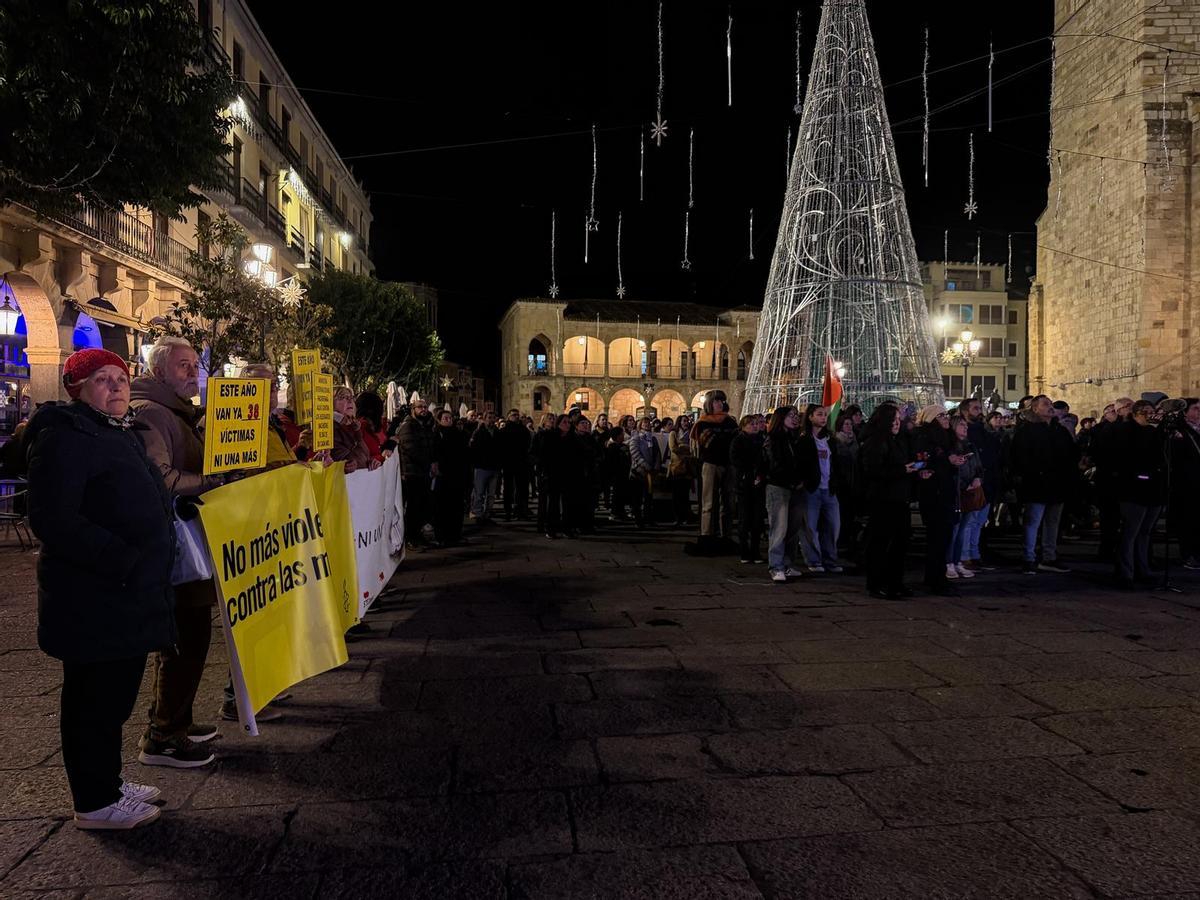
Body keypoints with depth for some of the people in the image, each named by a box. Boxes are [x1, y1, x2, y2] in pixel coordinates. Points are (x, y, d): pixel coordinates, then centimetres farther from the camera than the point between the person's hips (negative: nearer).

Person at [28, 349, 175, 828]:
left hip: (131, 592, 9)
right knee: (94, 696, 3)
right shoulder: (63, 437, -13)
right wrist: (122, 560, -24)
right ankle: (94, 803, 17)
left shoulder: (121, 432, 15)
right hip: (94, 599, -9)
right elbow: (52, 519, -22)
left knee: (117, 691, 18)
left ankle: (107, 782, 32)